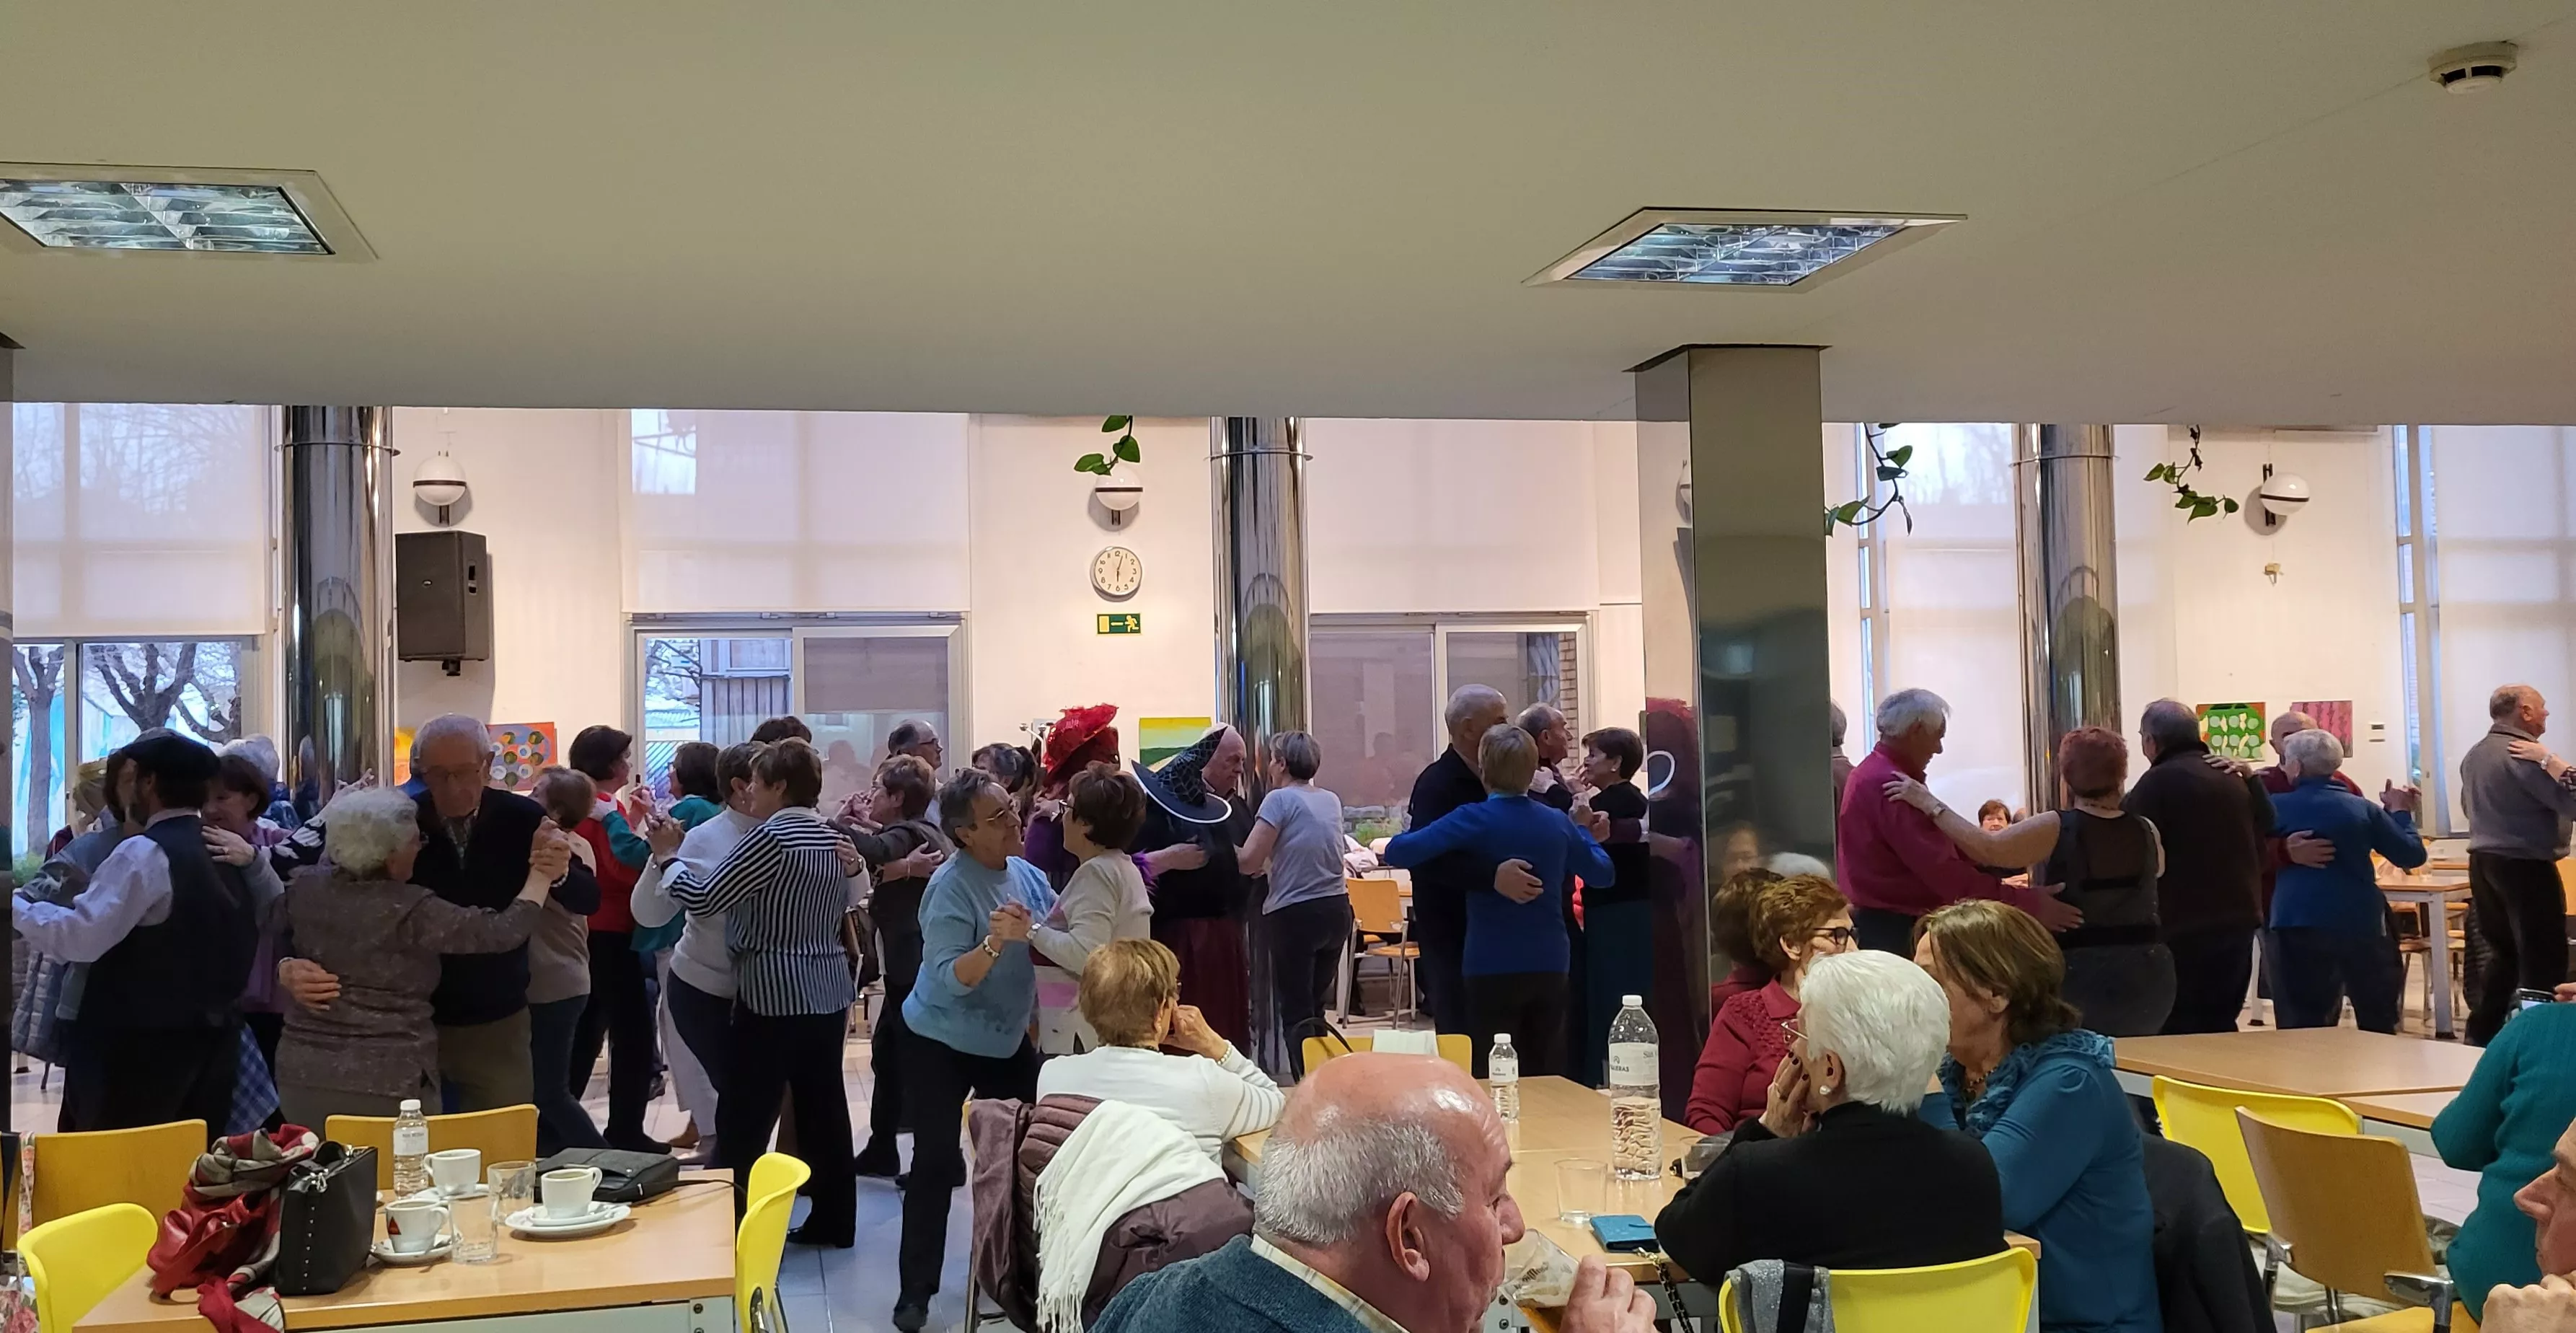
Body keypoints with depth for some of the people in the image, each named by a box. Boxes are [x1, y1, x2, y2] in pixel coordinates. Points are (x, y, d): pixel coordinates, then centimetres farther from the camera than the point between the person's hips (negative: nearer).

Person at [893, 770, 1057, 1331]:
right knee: (935, 1164, -2)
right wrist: (995, 941, -46)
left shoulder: (1027, 874, -3)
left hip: (1009, 1040, 7)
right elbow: (948, 981, -32)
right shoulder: (951, 887, -24)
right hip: (942, 1044, -6)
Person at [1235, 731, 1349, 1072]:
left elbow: (1249, 861, -15)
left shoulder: (1280, 799, -10)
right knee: (1317, 1006, 17)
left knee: (1295, 1012, -2)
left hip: (1294, 915, -7)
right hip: (1336, 909, 7)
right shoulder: (1332, 801, 10)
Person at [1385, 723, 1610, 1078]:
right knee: (1547, 1078, 13)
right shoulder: (1557, 822, 3)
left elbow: (1398, 853, -17)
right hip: (1550, 965, 4)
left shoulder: (1473, 820, -11)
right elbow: (1602, 872, 17)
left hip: (1493, 967, -4)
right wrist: (1579, 830, 34)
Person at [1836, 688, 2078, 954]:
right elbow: (1942, 870, -27)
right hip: (1894, 929, -11)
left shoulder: (1875, 773, 14)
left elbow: (1940, 842, 14)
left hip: (1879, 921, 11)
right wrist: (2026, 904, -25)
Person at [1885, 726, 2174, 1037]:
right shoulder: (2147, 832, 1)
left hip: (2084, 971, -4)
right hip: (2148, 972, 4)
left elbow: (1988, 849, -20)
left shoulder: (2058, 829, -13)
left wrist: (1929, 803, -15)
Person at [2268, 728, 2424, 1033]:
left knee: (2302, 1027, 1)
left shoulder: (2275, 806, -1)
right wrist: (2400, 812, 22)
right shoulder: (2362, 808, 6)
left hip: (2298, 924, -2)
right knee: (2378, 1023, 15)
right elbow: (2412, 855, 7)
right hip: (2360, 923, 2)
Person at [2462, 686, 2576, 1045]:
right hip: (2525, 865, -9)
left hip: (2482, 861, 9)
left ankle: (2481, 1033, 19)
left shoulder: (2474, 754, 12)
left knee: (2503, 950, 18)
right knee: (2543, 958, -1)